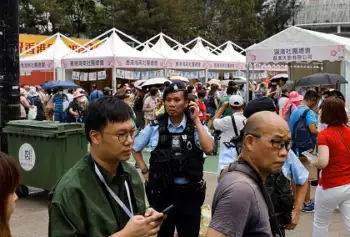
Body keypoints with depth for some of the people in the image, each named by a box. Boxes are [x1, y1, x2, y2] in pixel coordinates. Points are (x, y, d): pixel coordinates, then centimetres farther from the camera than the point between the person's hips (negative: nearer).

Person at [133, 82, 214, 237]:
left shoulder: (196, 126, -1)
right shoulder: (155, 127, 0)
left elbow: (208, 148, -20)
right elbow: (135, 149, 13)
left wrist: (196, 120, -14)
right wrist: (145, 171, 3)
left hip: (189, 191, 0)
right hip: (161, 191, 0)